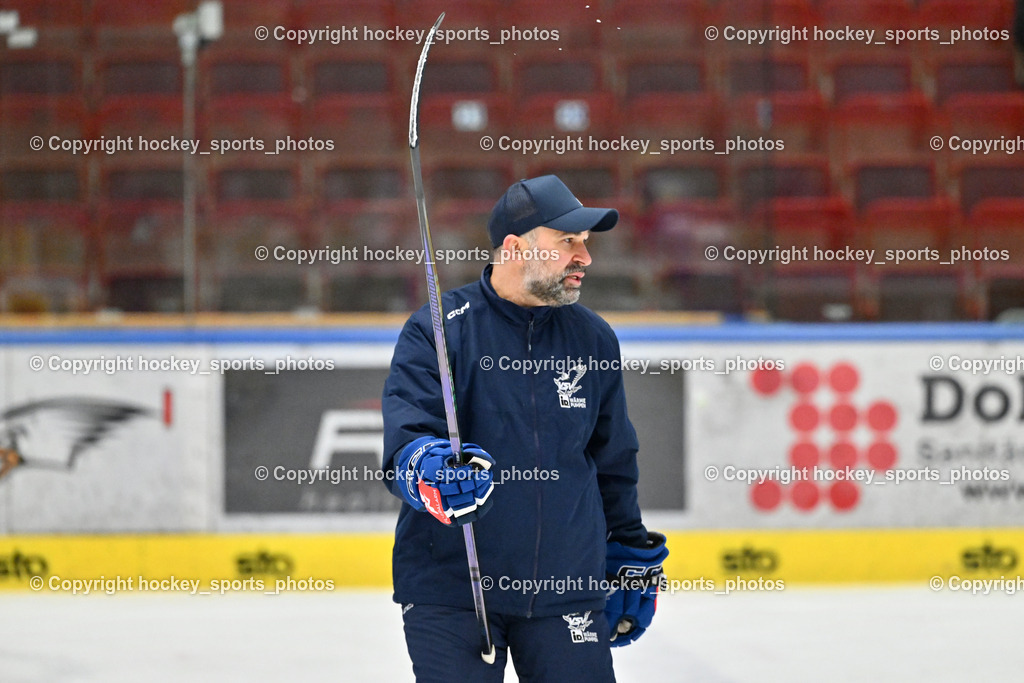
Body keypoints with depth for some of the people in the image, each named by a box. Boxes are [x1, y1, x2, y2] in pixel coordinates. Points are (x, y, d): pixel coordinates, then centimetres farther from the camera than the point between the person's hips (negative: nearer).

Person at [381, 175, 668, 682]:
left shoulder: (594, 340, 9)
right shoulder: (437, 331, -7)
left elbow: (614, 463, 20)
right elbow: (404, 435, -18)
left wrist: (632, 559, 24)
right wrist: (431, 471, -40)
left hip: (567, 590, 4)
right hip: (451, 591, -4)